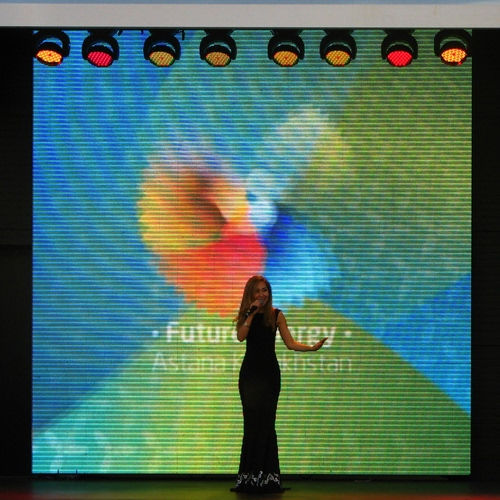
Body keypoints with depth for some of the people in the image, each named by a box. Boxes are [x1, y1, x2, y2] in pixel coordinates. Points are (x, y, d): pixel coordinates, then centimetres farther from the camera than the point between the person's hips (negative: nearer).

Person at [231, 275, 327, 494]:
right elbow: (241, 336, -13)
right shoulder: (245, 314, 6)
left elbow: (290, 343, -3)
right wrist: (252, 313, -15)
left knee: (266, 423, -4)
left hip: (269, 372, -1)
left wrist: (312, 347, -17)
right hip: (250, 372, 1)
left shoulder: (276, 315, 2)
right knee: (251, 422, -2)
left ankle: (267, 476, -2)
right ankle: (249, 477, 1)